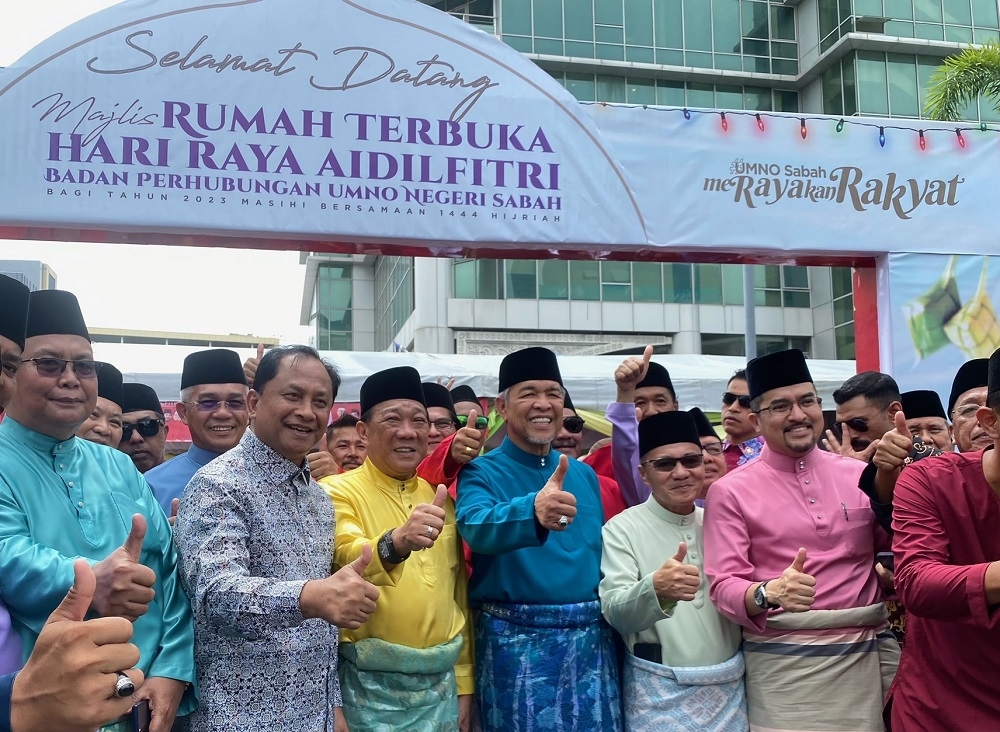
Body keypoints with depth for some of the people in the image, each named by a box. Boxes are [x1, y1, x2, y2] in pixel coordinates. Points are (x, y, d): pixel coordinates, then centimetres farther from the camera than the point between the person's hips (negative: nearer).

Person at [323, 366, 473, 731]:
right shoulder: (337, 492, -8)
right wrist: (395, 543, -47)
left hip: (441, 683, 5)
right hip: (371, 685, -5)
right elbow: (346, 561, -27)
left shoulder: (440, 499, 8)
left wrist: (464, 681, 12)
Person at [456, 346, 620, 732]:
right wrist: (532, 512, -48)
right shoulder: (482, 472, -6)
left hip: (590, 638, 5)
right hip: (515, 641, -4)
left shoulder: (583, 474, 10)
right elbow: (476, 528, -28)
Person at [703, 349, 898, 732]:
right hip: (785, 665, -3)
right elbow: (724, 586, -7)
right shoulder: (730, 492, -3)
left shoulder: (860, 476, 7)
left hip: (869, 654, 3)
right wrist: (769, 592, -28)